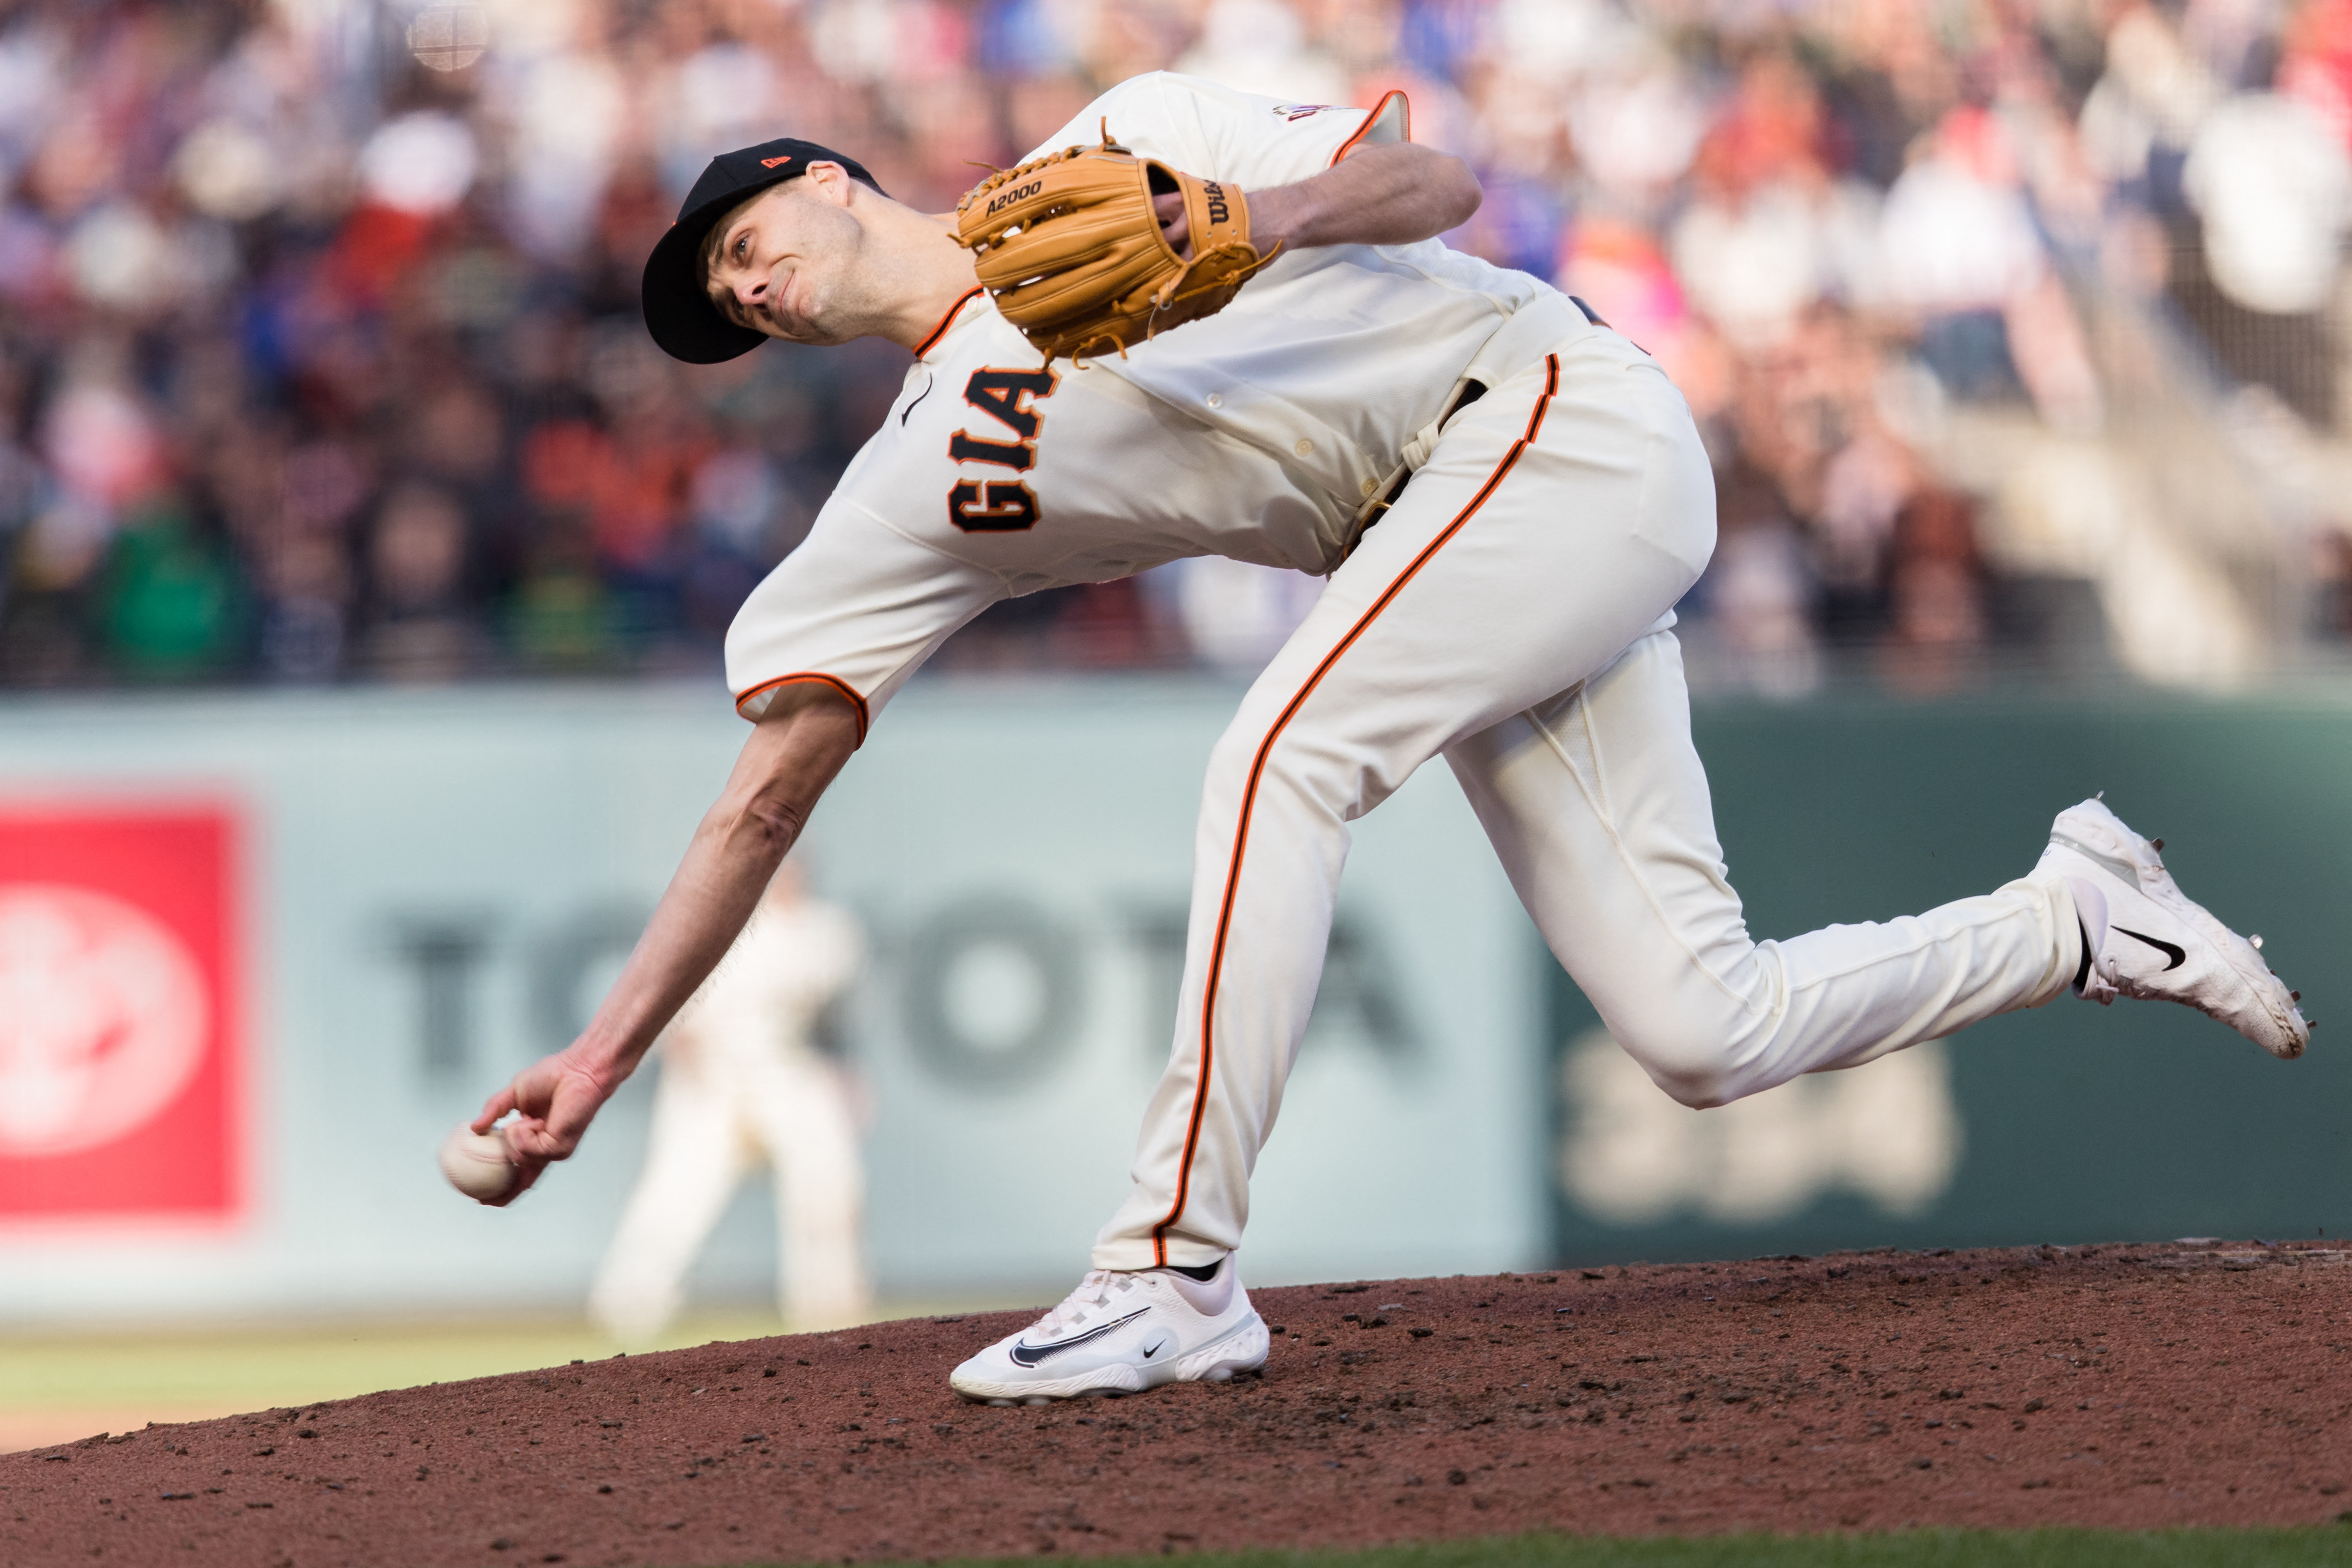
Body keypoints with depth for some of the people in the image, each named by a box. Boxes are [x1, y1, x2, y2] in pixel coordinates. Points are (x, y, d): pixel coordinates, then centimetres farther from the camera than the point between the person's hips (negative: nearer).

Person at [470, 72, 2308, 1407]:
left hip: (1569, 420, -6)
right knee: (1705, 1034, -6)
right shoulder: (917, 488, 11)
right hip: (1466, 550, 6)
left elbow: (1438, 182, -4)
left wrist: (1273, 214, -24)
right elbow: (769, 789, 7)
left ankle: (1178, 1272, -23)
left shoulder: (1132, 143, 1)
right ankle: (2081, 919, 18)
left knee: (1283, 753, -26)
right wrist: (610, 1053, 0)